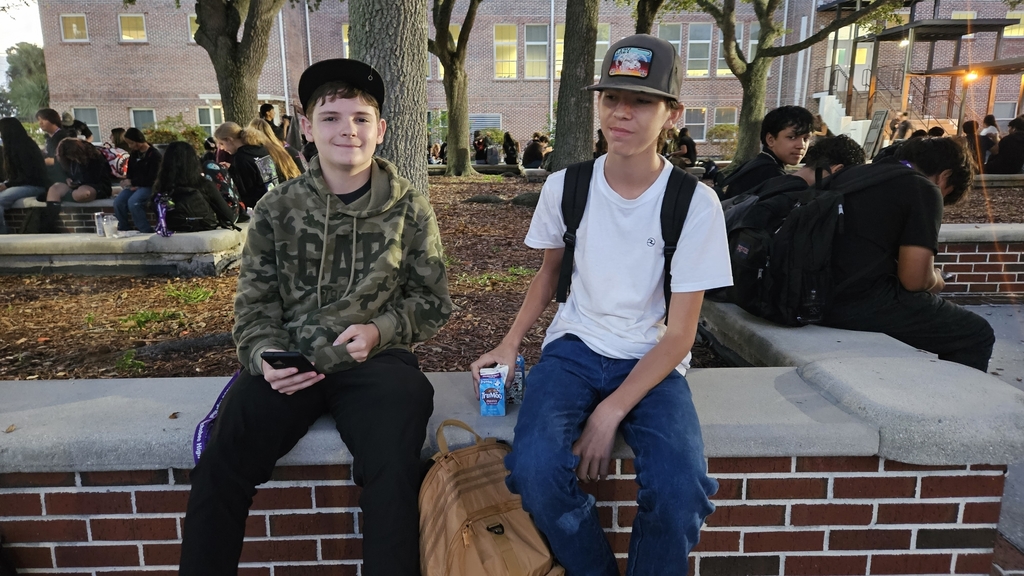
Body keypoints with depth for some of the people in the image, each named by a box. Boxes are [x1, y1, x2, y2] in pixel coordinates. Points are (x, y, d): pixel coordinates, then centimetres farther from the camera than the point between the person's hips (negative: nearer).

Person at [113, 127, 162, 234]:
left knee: (132, 202, -33)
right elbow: (130, 172, 21)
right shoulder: (134, 154, 12)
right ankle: (124, 230, -7)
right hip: (134, 185, 7)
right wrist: (131, 184, -1)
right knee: (118, 202, -20)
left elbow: (151, 179, -14)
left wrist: (132, 182, -13)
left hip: (149, 186, -6)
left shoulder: (154, 154, -10)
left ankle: (146, 231, -23)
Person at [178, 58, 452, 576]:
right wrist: (265, 356, -10)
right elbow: (254, 304, 10)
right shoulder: (277, 208, 7)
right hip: (291, 365, 2)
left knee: (392, 471, -27)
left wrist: (380, 331, -10)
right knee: (217, 468, -19)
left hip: (375, 362, -1)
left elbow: (433, 301, 8)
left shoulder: (410, 208, 5)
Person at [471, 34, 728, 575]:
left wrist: (609, 414, -18)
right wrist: (509, 343, 0)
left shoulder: (695, 204, -10)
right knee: (536, 466, -27)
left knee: (680, 488, -29)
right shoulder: (564, 186, -2)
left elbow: (679, 334, -10)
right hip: (574, 348, 2)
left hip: (653, 362, -1)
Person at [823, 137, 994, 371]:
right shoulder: (924, 190, -4)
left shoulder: (849, 173, 18)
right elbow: (914, 279, -11)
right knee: (977, 334, 10)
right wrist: (936, 281, 12)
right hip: (865, 304, -8)